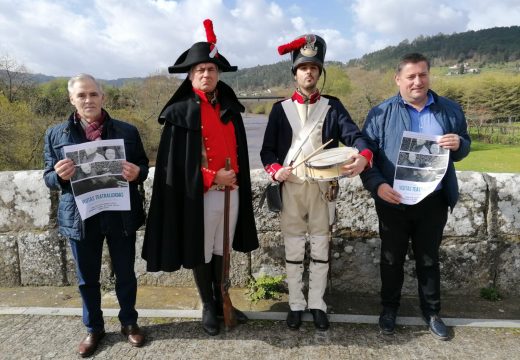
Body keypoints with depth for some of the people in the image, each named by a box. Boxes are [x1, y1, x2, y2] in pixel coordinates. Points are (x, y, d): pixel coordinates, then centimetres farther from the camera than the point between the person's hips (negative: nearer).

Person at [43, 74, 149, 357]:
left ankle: (129, 322, 36)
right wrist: (60, 176, -19)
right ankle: (93, 328, 37)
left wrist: (137, 173, -18)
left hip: (120, 215, 0)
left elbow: (143, 166, 5)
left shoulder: (127, 131, 1)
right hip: (80, 217, 1)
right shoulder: (55, 135, 2)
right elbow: (48, 178, 5)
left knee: (125, 274, 13)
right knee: (87, 278, 15)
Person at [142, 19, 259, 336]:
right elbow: (176, 160, -10)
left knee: (221, 249, 16)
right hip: (199, 194, -4)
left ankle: (221, 301, 33)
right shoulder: (180, 112, -7)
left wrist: (236, 176, 3)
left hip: (231, 190, 4)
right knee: (200, 252, 8)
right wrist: (213, 177, -15)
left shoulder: (229, 108, 8)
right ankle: (208, 307, 26)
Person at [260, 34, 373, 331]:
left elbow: (353, 134, -9)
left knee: (320, 247, 9)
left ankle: (317, 303, 23)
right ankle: (296, 304, 22)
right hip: (290, 188, 0)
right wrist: (275, 170, -17)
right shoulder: (281, 109, 5)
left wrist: (363, 156, -30)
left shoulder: (333, 106, 5)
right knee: (293, 248, 9)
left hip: (322, 187, 0)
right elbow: (268, 149, 4)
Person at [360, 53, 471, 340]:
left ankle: (431, 311, 35)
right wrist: (376, 185, -19)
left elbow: (464, 147, 12)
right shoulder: (380, 113, -4)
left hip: (434, 202, 2)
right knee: (392, 258, 13)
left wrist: (459, 144, -13)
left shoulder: (450, 110, 4)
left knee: (428, 258, 17)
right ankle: (389, 307, 33)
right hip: (393, 202, -1)